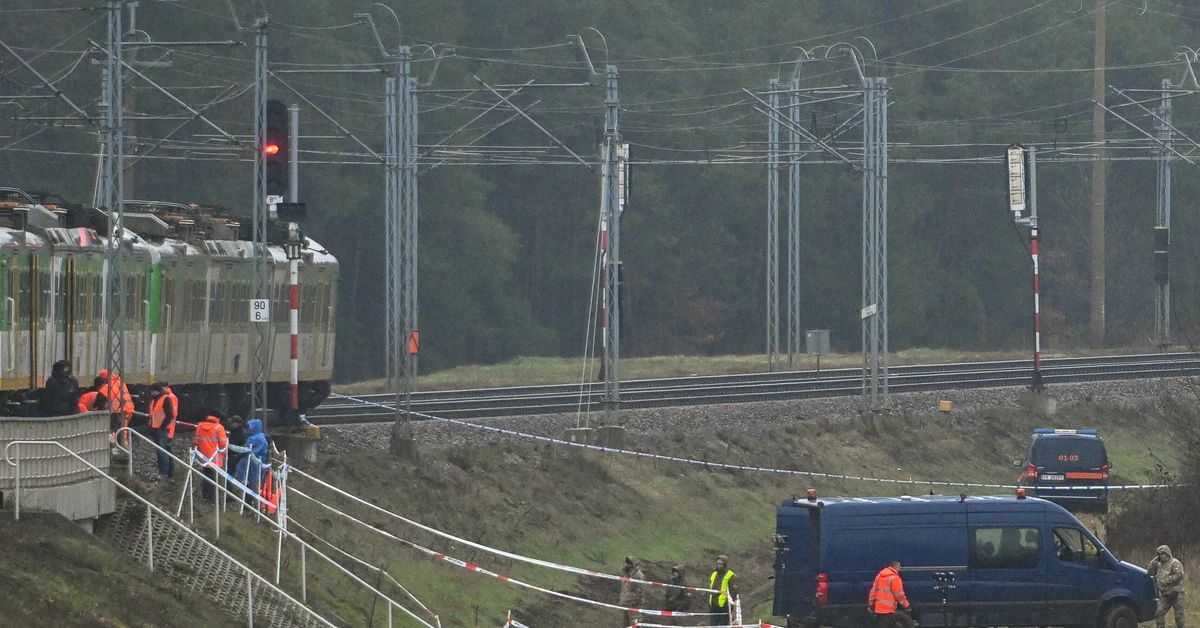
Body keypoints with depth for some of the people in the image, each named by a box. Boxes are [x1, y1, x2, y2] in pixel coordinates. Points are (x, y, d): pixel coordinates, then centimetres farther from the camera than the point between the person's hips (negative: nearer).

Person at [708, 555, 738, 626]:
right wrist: (709, 606, 18)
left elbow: (734, 592, -10)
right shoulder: (713, 575, 16)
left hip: (724, 607, -6)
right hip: (714, 607, 6)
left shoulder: (731, 576, -5)